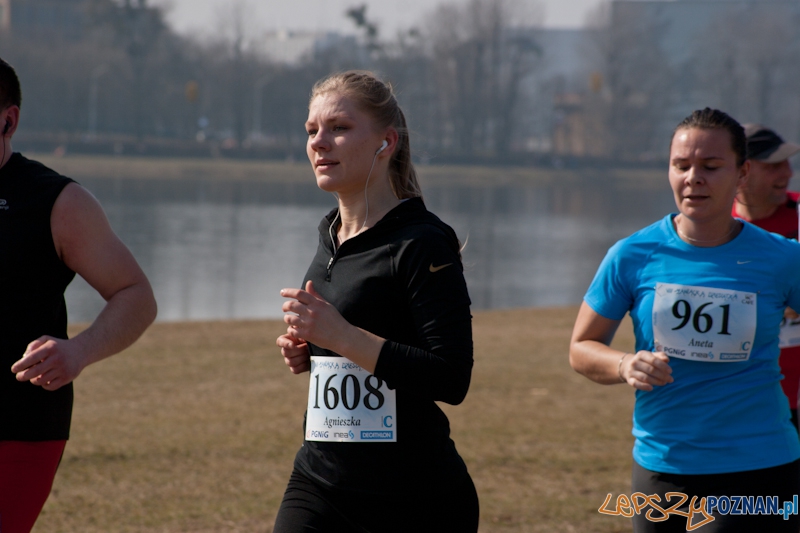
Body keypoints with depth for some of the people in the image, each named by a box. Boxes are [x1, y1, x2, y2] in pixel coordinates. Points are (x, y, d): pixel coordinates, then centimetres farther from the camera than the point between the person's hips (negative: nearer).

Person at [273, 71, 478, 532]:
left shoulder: (423, 244, -12)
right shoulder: (331, 236, 13)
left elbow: (452, 380, -21)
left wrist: (342, 337, -24)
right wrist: (308, 352, 9)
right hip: (319, 481, 7)